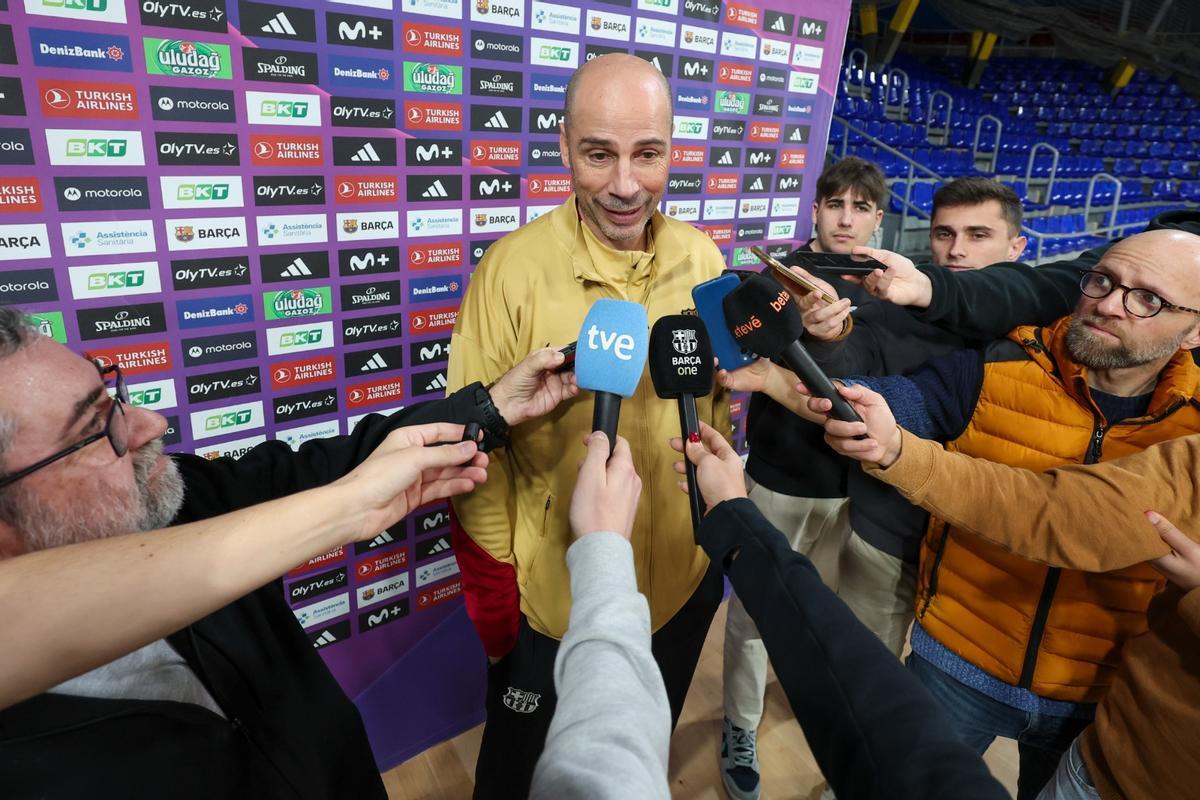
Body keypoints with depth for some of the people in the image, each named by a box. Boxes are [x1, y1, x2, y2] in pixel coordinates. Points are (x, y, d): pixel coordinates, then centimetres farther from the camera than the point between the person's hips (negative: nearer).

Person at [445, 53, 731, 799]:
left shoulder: (704, 260, -7)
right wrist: (495, 592, -11)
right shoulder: (513, 268, -20)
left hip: (683, 582, 4)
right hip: (551, 595, -3)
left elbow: (718, 403, 5)